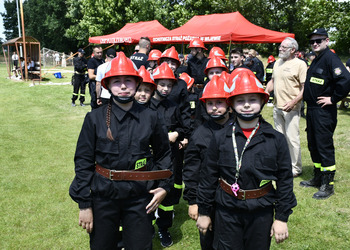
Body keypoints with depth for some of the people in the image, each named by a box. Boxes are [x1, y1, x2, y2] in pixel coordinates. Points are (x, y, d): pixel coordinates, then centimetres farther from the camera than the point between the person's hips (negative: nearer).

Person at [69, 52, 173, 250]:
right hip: (103, 196, 0)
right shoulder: (94, 118, -5)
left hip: (140, 196, 0)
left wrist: (164, 186, -1)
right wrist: (84, 204, -3)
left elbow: (163, 153, 10)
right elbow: (83, 161, -2)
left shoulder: (151, 118, -2)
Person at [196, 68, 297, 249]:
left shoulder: (276, 139, -4)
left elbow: (285, 180, -1)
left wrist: (282, 218, -1)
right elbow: (208, 176, 1)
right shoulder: (220, 138, -4)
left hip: (261, 213, 0)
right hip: (227, 211, 0)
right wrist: (203, 212, 4)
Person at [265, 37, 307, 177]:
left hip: (291, 108, -7)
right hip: (277, 107, 7)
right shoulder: (278, 62, 13)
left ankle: (295, 168, 9)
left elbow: (305, 88, -13)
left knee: (292, 138, -4)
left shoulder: (300, 64, -9)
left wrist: (293, 102, -23)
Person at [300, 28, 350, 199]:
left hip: (324, 111, -10)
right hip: (312, 110, 10)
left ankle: (328, 185, 6)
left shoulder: (330, 58, -14)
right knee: (313, 145, 16)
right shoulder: (316, 60, 15)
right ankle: (318, 177, 30)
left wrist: (333, 99, -20)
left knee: (324, 146, -4)